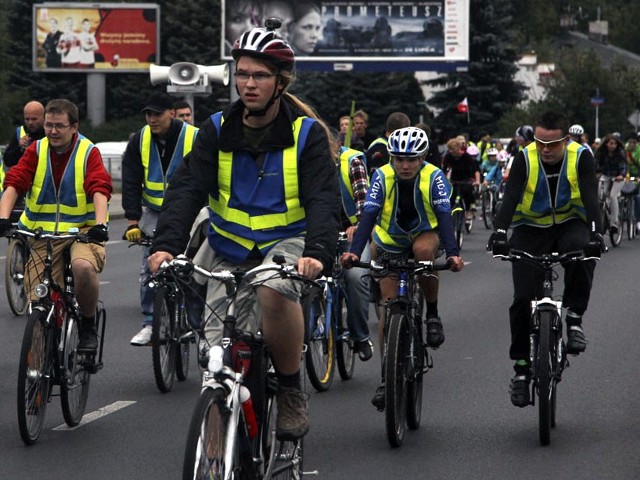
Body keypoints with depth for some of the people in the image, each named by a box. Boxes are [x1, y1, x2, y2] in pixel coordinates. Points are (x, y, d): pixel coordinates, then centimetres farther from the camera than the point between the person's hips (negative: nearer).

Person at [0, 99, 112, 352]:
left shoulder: (89, 153, -3)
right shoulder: (36, 151, 3)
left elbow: (99, 189, -17)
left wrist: (100, 224, -35)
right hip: (43, 234, 3)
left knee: (83, 267, -35)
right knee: (39, 302, -8)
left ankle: (88, 326, -10)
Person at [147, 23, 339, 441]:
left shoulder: (307, 133, -9)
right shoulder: (218, 129, -1)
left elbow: (324, 199, -19)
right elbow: (187, 188, -12)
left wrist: (318, 252, -39)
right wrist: (167, 245, -29)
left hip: (285, 242, -3)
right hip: (229, 249, 3)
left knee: (274, 289, -38)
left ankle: (292, 392, -19)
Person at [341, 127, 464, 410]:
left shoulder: (434, 177, -22)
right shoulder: (382, 177, -21)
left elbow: (444, 215, -32)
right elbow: (368, 215, -30)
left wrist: (453, 254, -48)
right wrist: (354, 251, -45)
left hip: (425, 234, -1)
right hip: (390, 242, 1)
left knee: (424, 250, -37)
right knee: (389, 306, -6)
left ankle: (433, 314, -16)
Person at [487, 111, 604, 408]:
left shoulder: (580, 157, -15)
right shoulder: (525, 159, -15)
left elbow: (590, 197, -26)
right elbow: (510, 197, -26)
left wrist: (595, 233, -43)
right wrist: (500, 231, -43)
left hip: (569, 224, 0)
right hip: (531, 229, 0)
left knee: (582, 251, -36)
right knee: (524, 298, -10)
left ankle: (574, 318, -21)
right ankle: (521, 367, 2)